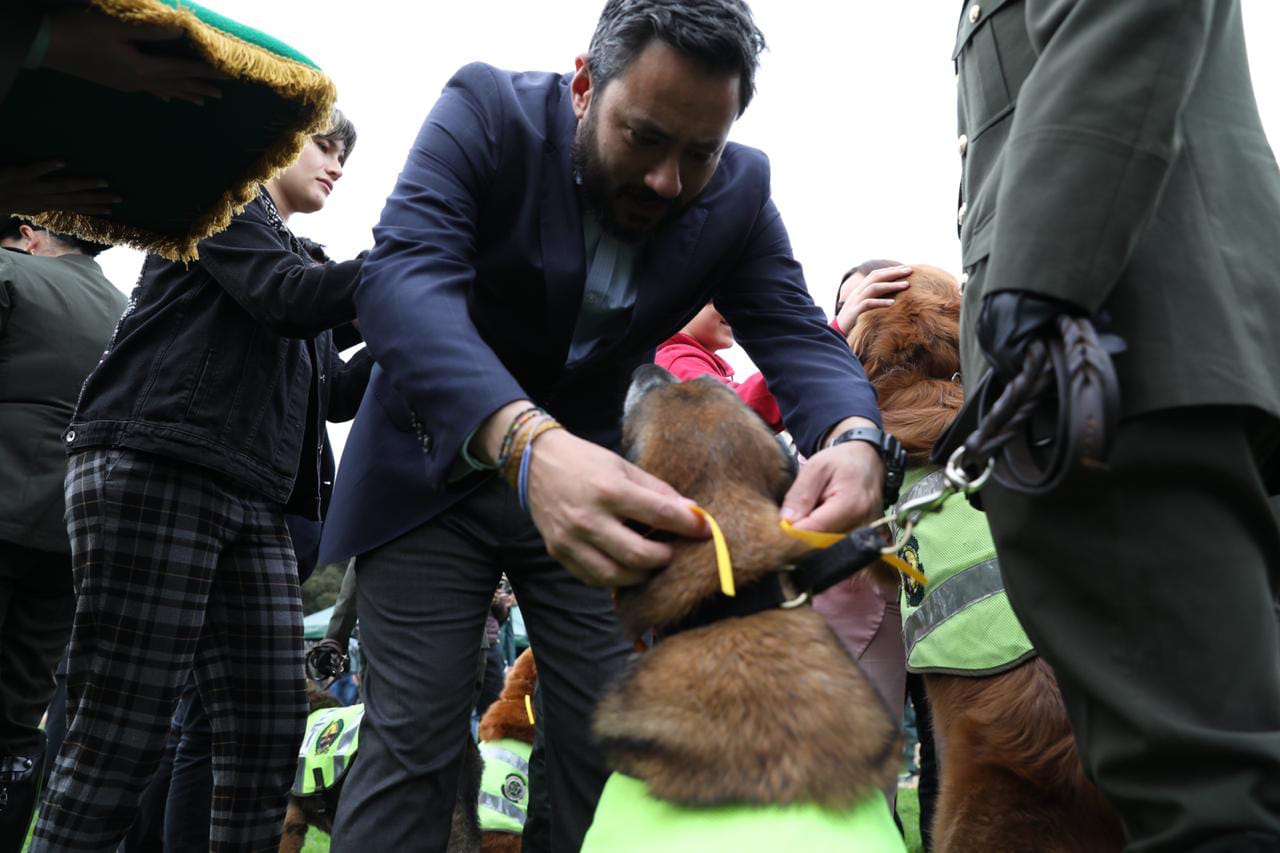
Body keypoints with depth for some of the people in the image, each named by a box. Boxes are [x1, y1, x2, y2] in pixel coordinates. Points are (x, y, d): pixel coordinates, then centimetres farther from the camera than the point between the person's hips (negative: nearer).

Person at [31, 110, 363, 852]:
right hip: (153, 472, -8)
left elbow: (322, 394, 25)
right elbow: (288, 300, -11)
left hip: (253, 502, 8)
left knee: (270, 731, 0)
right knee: (123, 734, -9)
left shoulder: (297, 259, 28)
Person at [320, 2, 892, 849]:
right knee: (412, 744, -4)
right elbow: (405, 277, -32)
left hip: (594, 474, 3)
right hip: (437, 463, -3)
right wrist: (527, 443, -50)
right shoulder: (488, 110, -18)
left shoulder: (739, 194, -7)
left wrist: (853, 437, -38)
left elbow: (799, 334, -12)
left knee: (612, 752, 3)